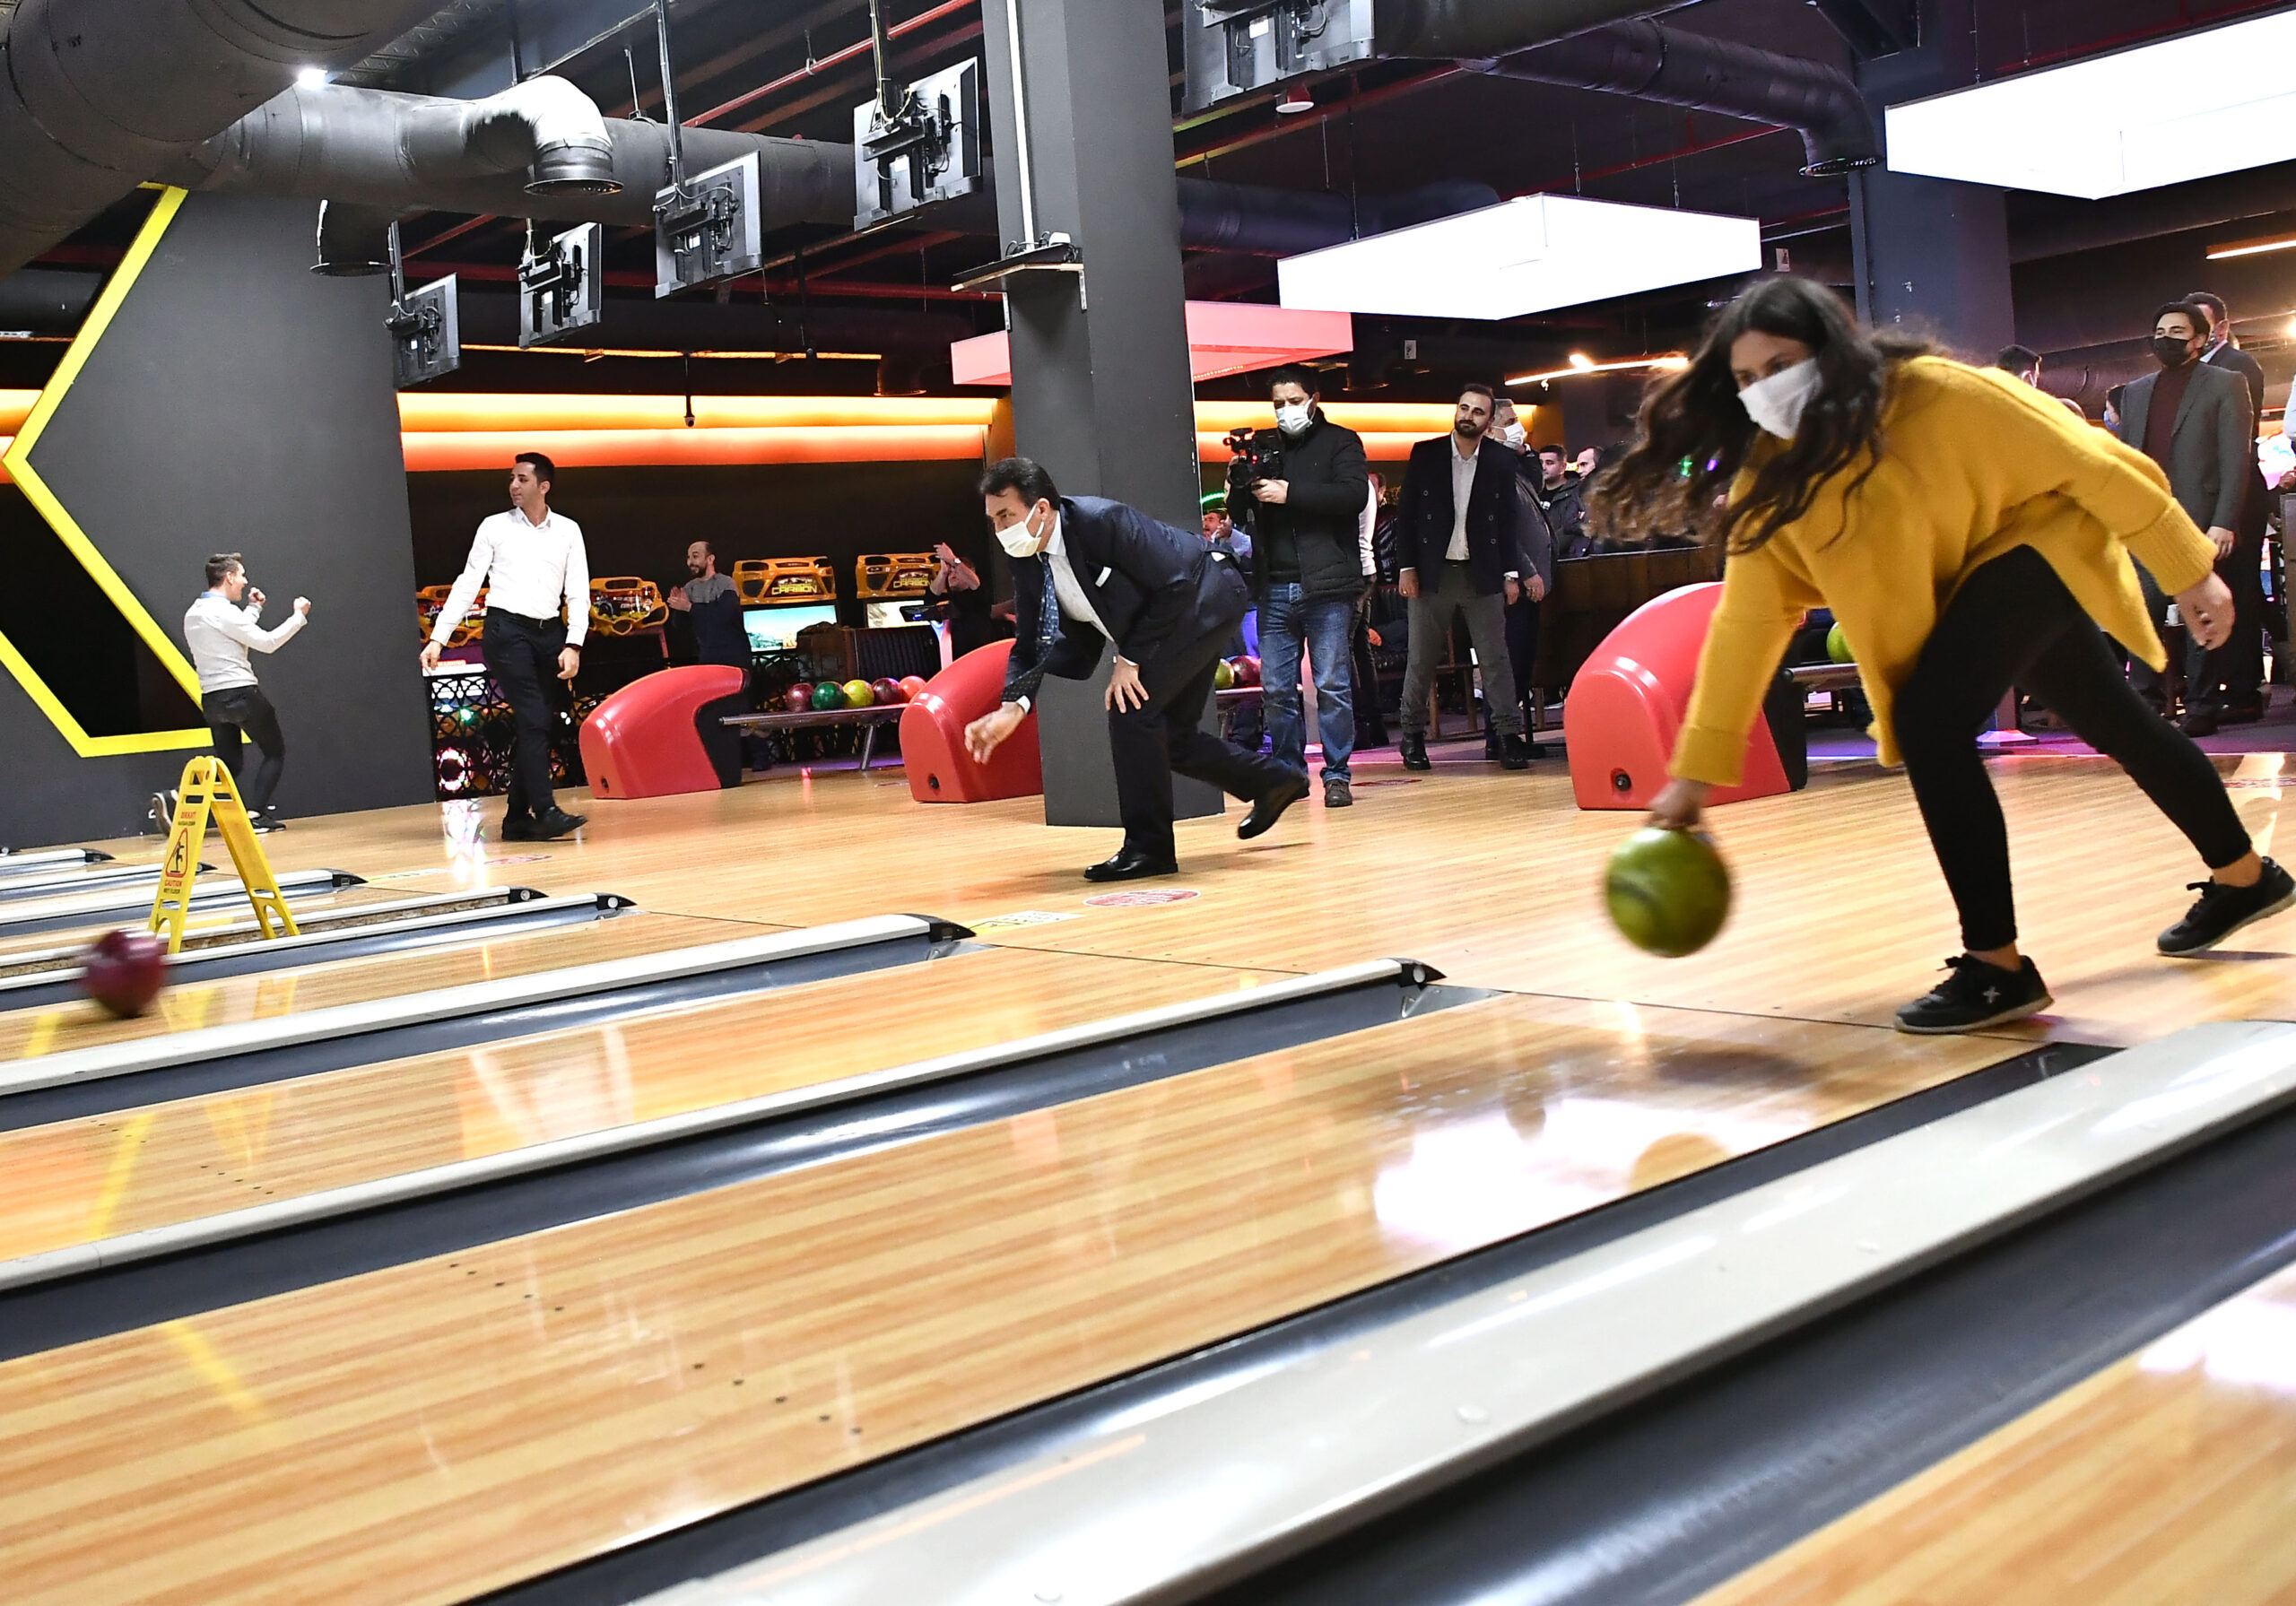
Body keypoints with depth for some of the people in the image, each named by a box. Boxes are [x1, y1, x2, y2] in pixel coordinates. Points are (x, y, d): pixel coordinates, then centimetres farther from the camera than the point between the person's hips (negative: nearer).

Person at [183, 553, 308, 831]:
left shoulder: (192, 615, 13)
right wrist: (299, 615, -4)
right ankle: (255, 813, -6)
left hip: (211, 699, 8)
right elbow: (267, 642, -14)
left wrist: (254, 609, 32)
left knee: (230, 763, 12)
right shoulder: (223, 611, -13)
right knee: (275, 752, 5)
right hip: (241, 694, -8)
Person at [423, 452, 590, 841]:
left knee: (539, 725, 5)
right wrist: (438, 638, -3)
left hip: (549, 634, 3)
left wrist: (573, 645, -7)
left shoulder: (568, 531, 9)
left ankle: (518, 819, 12)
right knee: (533, 720, -15)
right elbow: (467, 585, 4)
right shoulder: (494, 527, 5)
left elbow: (578, 593, 5)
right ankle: (546, 812, -19)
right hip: (507, 630, -3)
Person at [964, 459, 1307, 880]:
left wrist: (1130, 658, -25)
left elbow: (1174, 585, -28)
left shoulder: (1102, 521, -32)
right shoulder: (1026, 560, -9)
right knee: (1170, 735, 13)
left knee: (1131, 710, -20)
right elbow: (1031, 643, -6)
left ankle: (1149, 847, -11)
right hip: (1167, 614, 9)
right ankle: (1275, 782, 35)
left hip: (1207, 597, -9)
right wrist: (1013, 706, -23)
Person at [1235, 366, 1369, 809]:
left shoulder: (1340, 442, 5)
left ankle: (1337, 775, 3)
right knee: (1275, 688, 4)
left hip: (1327, 585, -4)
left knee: (1332, 684, -3)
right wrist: (1238, 490, -4)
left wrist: (1290, 493, -17)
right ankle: (1288, 773, 15)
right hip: (1274, 587, 4)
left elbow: (1354, 494, -12)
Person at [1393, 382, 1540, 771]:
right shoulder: (1425, 454, 1)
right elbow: (1406, 514, 2)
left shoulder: (1501, 459, 4)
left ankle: (1510, 735, 3)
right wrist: (1406, 568, -4)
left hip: (1483, 573, 1)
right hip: (1433, 573, 0)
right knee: (1420, 660, 4)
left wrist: (1511, 573, 2)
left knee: (1495, 658, 0)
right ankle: (1413, 735, 15)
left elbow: (1509, 520, 7)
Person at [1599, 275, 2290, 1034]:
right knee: (2115, 725, 23)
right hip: (1968, 585, 6)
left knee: (1930, 723, -26)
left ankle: (1997, 965, -17)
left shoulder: (1934, 395, -31)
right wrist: (1696, 769, -21)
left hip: (2036, 542, -6)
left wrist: (2189, 571, -16)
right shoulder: (1769, 477, -15)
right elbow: (1747, 620, -17)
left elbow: (2087, 459, -22)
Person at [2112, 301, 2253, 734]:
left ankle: (2202, 708, 4)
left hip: (2199, 521, -4)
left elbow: (2236, 459, -3)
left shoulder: (2225, 385, 4)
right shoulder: (2135, 392, 19)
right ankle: (2146, 703, 3)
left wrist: (2224, 523, -13)